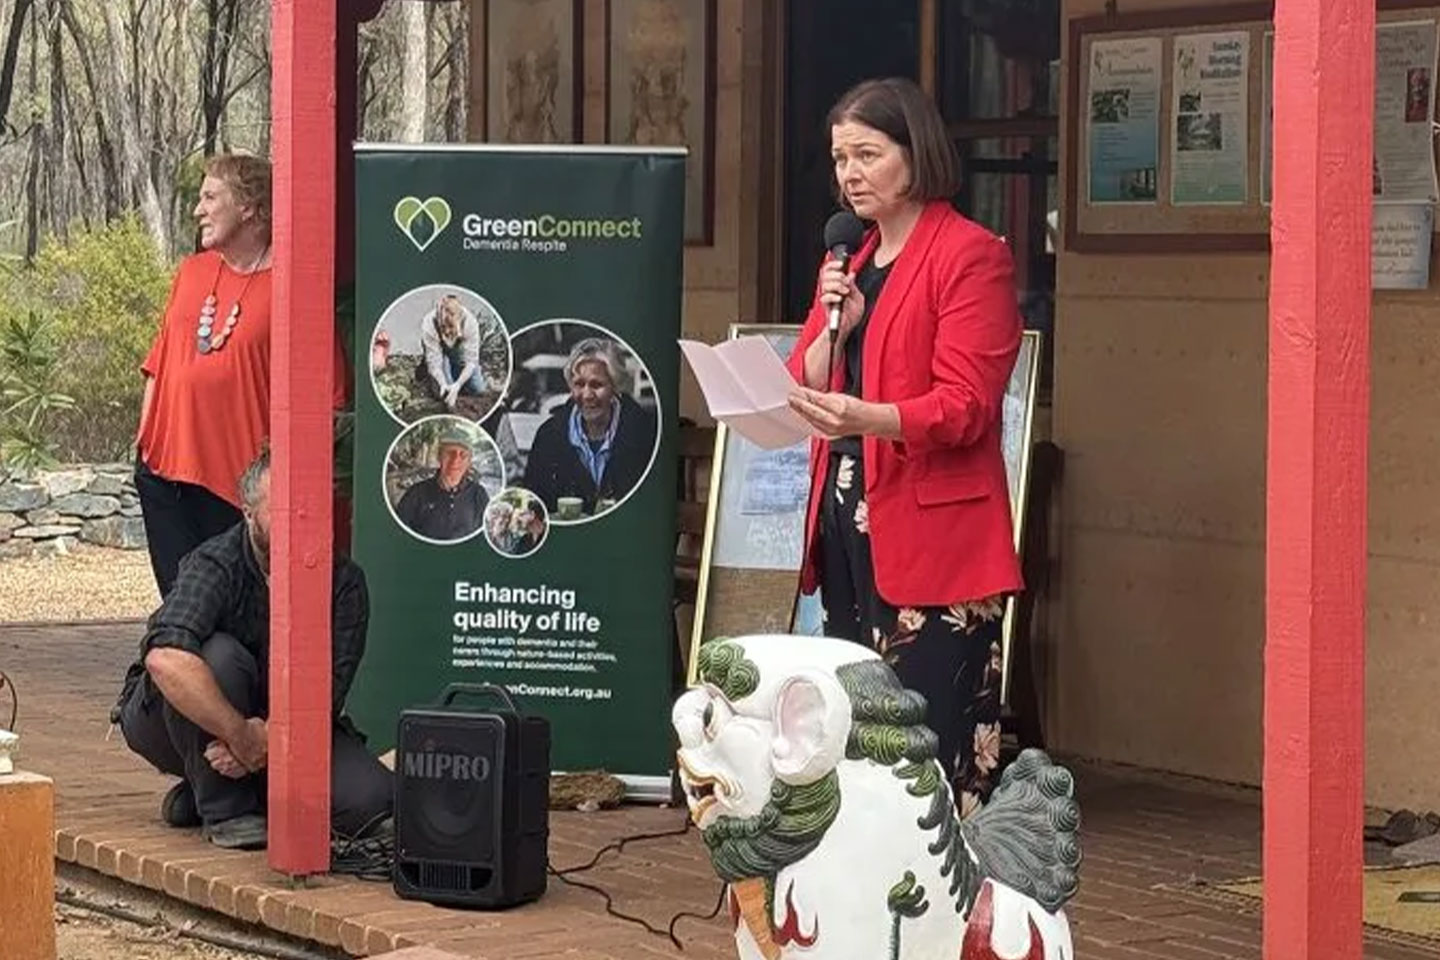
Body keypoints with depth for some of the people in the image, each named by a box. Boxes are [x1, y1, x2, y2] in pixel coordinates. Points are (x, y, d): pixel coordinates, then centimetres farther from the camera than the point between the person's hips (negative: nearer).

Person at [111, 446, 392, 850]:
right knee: (219, 655, -36)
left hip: (283, 726, 4)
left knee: (372, 798, -20)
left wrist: (268, 740, -34)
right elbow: (166, 659, -42)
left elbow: (326, 692, -16)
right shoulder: (216, 566, -24)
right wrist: (242, 736, -43)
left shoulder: (343, 581, -12)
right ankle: (224, 809, -18)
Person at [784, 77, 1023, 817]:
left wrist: (864, 417, -31)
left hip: (932, 532, -8)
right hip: (846, 526, 8)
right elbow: (804, 392, 15)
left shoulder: (972, 256, -6)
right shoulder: (847, 262, 18)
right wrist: (833, 327, -4)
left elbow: (963, 408, -15)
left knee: (929, 740, -11)